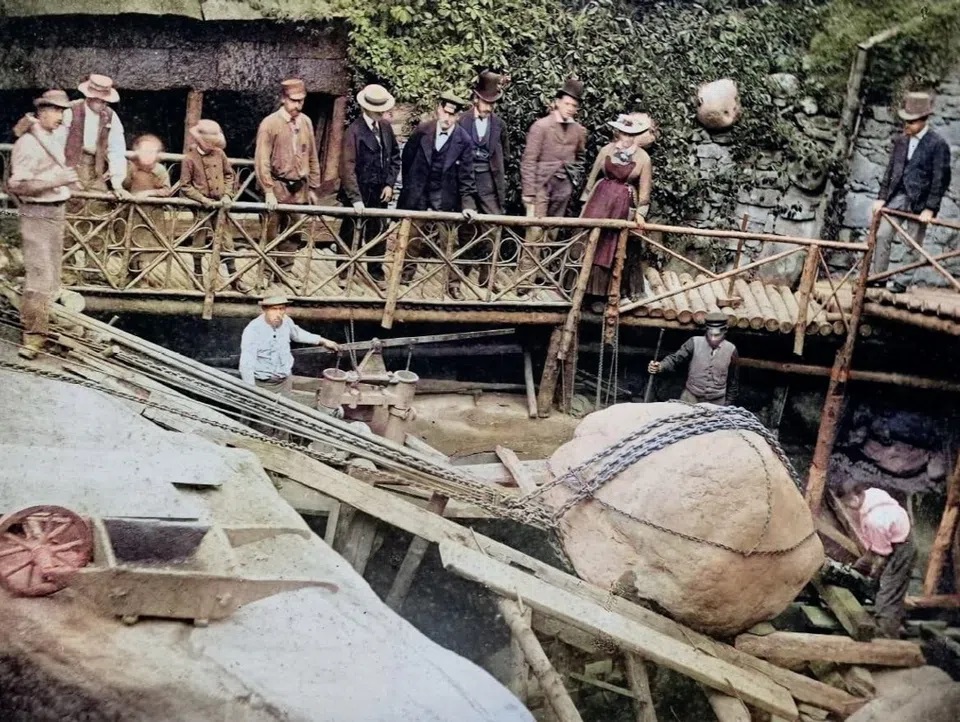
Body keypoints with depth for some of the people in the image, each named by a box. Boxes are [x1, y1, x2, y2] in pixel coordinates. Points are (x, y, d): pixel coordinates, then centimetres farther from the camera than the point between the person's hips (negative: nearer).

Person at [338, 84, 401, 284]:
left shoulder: (386, 127, 2)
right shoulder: (354, 131, -16)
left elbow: (395, 156, 12)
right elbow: (348, 167, -19)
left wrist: (389, 183, 1)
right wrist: (355, 198, -23)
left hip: (379, 192, 5)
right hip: (359, 193, -5)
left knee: (378, 232, 13)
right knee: (351, 234, 8)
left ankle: (376, 271, 26)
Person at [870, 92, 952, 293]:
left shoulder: (938, 144, -10)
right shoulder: (901, 141, 5)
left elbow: (940, 179, -11)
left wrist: (930, 208, -14)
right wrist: (882, 197, 5)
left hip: (920, 201, -5)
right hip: (898, 196, 5)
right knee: (882, 234, 4)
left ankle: (904, 280, 9)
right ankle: (877, 276, 12)